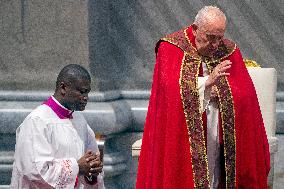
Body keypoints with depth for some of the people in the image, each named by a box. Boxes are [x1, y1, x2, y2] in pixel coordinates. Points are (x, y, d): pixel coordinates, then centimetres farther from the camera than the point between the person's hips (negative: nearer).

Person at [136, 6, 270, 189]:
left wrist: (220, 92, -15)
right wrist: (207, 81, -19)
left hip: (217, 139, 3)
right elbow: (170, 89, -14)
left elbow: (245, 94, 2)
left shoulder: (229, 52, 7)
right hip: (182, 138, -3)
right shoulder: (170, 49, -2)